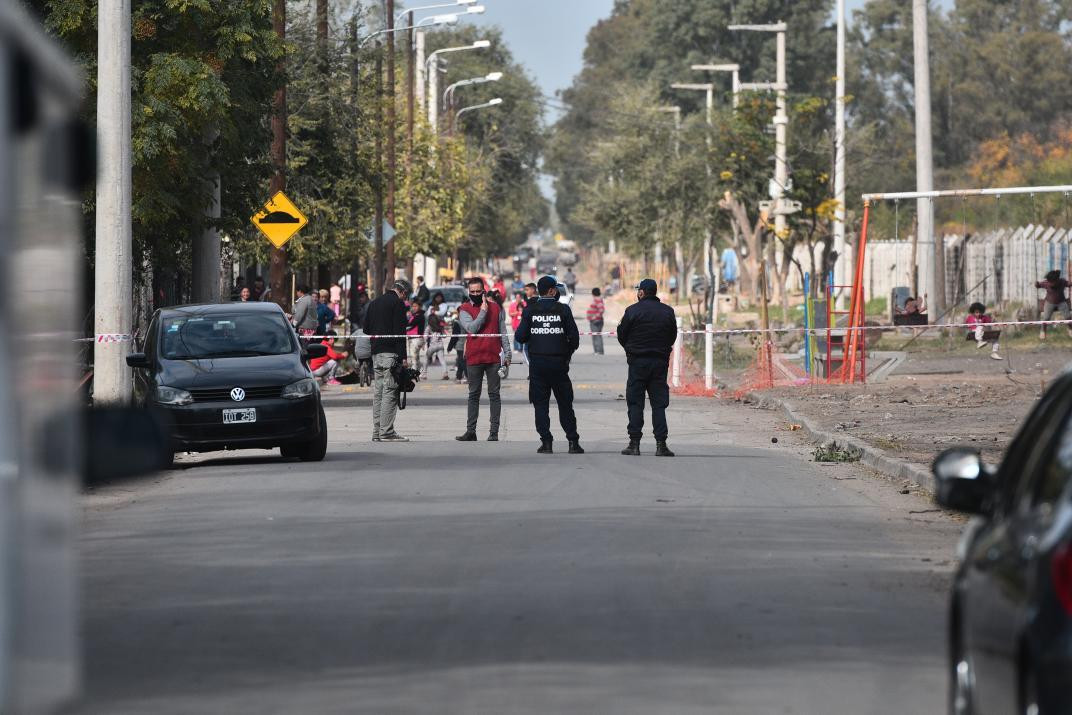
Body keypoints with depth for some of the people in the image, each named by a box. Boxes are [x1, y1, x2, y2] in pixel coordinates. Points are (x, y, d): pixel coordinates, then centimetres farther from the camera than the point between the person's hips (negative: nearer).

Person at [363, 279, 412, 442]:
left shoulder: (374, 303, 18)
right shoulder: (398, 303, -7)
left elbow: (365, 328, 18)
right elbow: (400, 332, -13)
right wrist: (403, 357, -14)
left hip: (376, 354, 8)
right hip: (391, 354, -8)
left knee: (378, 392, 10)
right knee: (390, 392, -8)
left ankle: (377, 432, 11)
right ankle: (387, 432, -12)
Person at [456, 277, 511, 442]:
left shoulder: (495, 307, 8)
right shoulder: (464, 309, 2)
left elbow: (503, 332, 11)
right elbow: (472, 328, -14)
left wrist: (507, 353, 7)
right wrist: (483, 312, -12)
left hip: (494, 357, 0)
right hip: (473, 358, 0)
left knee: (494, 394, 0)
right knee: (474, 395, 7)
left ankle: (494, 432, 1)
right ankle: (470, 431, 11)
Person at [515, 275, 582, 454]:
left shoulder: (530, 311, -2)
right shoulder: (563, 310, -4)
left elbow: (520, 337, -5)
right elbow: (574, 337, -5)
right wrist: (568, 352, 12)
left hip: (537, 363, 0)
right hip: (558, 362, 0)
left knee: (540, 404, 5)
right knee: (565, 404, 8)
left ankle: (546, 442, -2)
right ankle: (573, 442, 6)